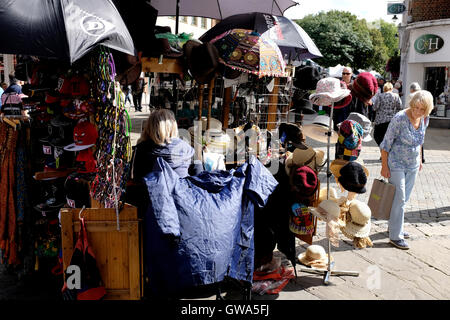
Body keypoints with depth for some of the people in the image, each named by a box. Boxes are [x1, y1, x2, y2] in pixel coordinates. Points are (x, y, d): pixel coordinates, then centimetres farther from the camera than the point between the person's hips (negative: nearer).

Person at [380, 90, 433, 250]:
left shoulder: (425, 119, -1)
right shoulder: (400, 118, -21)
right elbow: (386, 143, -16)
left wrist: (419, 159, 16)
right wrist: (384, 166, -16)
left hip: (412, 165, 6)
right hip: (396, 163, -6)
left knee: (404, 198, 14)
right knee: (399, 198, -6)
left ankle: (395, 226, 31)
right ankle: (395, 236, 1)